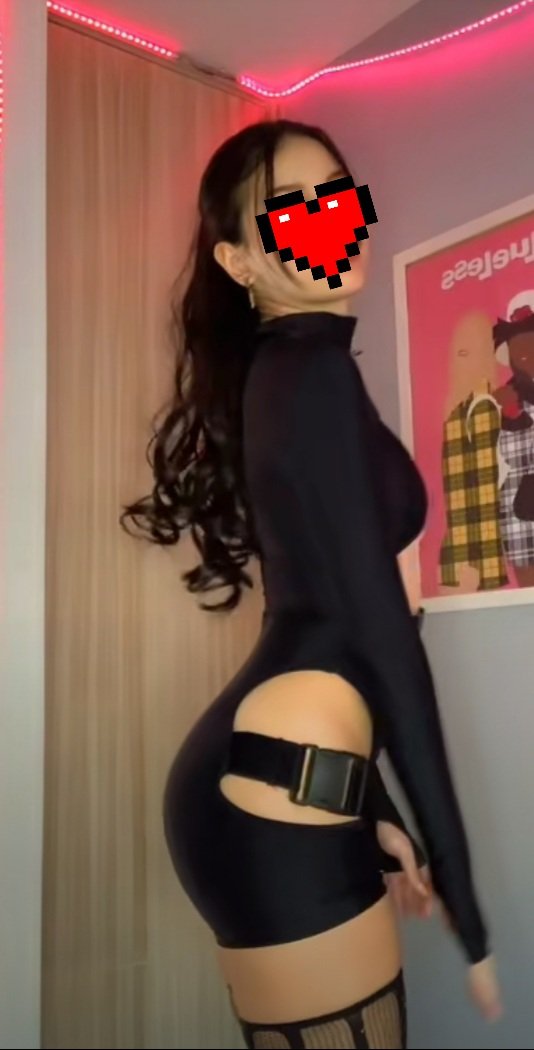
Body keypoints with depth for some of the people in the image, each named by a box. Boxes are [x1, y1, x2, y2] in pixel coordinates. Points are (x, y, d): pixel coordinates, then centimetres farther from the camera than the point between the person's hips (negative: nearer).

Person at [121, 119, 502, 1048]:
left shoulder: (277, 371, 18)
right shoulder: (313, 365, -10)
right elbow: (379, 625, -16)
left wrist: (372, 809, 20)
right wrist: (458, 884, -12)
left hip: (282, 781, 10)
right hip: (281, 798, -10)